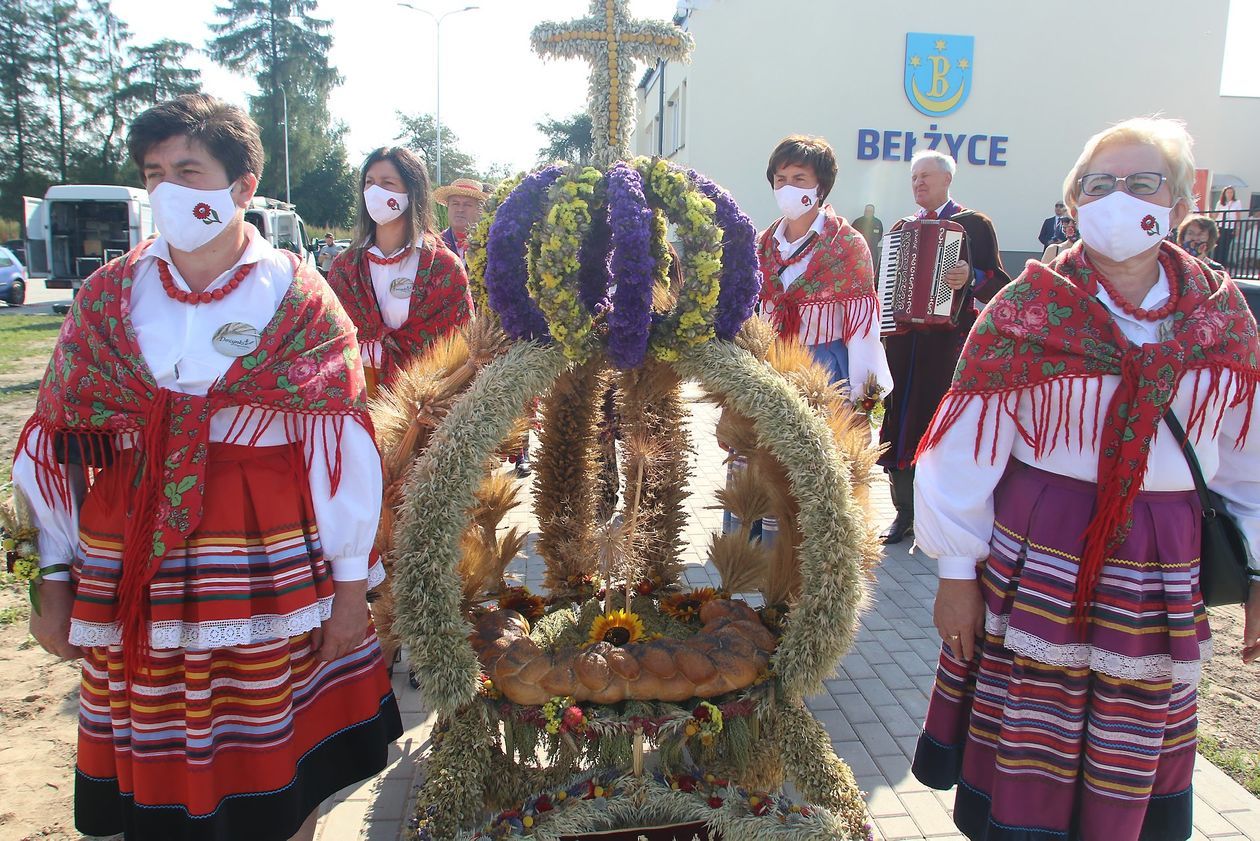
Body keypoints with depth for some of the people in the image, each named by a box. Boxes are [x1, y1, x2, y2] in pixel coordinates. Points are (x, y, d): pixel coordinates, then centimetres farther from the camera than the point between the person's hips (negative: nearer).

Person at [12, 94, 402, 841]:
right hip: (131, 572, 3)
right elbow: (59, 445, 8)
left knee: (280, 781, 7)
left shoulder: (299, 300, -3)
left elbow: (345, 451, -4)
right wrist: (56, 581, 6)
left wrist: (352, 583, -5)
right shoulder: (108, 298, 6)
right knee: (155, 780, 13)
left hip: (271, 569, -2)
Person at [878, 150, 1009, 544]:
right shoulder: (901, 228, 17)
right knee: (902, 426, 5)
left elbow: (999, 283, -6)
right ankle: (905, 511, 17)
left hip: (949, 343, -4)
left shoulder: (975, 225, 2)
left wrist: (971, 277, -26)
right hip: (904, 340, 5)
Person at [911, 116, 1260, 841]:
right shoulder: (1027, 310, -6)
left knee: (1128, 782, 15)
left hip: (1163, 566, 3)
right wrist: (957, 571, -6)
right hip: (1037, 555, -2)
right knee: (1026, 756, 8)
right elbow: (966, 448, -6)